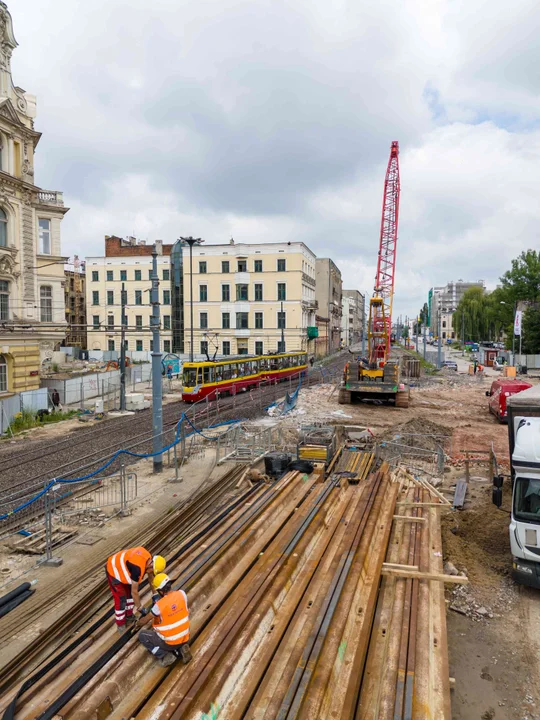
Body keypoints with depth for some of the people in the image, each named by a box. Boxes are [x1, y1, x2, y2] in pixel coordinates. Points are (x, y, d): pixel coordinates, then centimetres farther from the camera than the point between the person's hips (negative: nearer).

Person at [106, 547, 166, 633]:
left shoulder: (149, 559, -15)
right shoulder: (138, 568, -39)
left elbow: (151, 577, 6)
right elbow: (134, 592, -27)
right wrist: (140, 608, -13)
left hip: (121, 567, 8)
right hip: (114, 571, -8)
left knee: (129, 593, 18)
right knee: (121, 600, 0)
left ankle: (128, 616, 36)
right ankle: (120, 625, 18)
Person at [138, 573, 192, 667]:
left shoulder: (159, 605, -22)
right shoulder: (182, 594, -13)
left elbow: (144, 621, -5)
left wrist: (138, 624, 20)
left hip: (170, 642, -5)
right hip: (185, 638, 5)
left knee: (142, 635, 14)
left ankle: (165, 656, 2)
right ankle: (181, 650, 8)